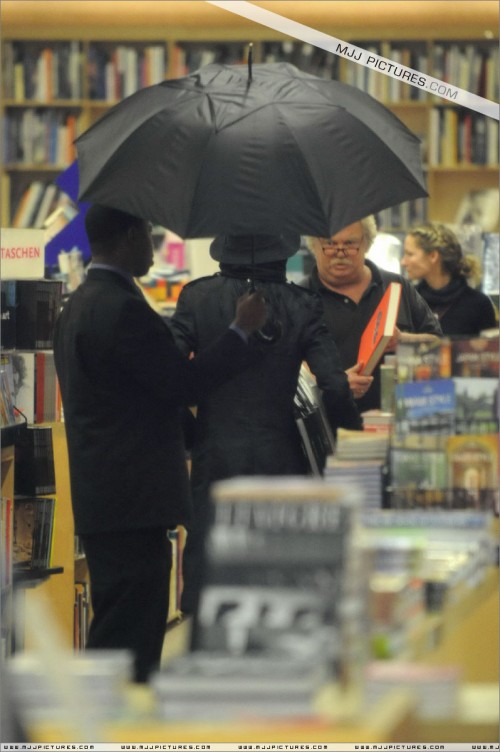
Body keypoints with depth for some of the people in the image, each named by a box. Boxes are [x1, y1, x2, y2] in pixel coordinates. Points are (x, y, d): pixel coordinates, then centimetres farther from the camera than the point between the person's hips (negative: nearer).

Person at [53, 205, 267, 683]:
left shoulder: (77, 307, 15)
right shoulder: (123, 308, -17)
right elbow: (182, 384, -16)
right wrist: (242, 330, -6)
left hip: (100, 497, 10)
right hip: (134, 499, -10)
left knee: (115, 631, 14)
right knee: (130, 638, -8)